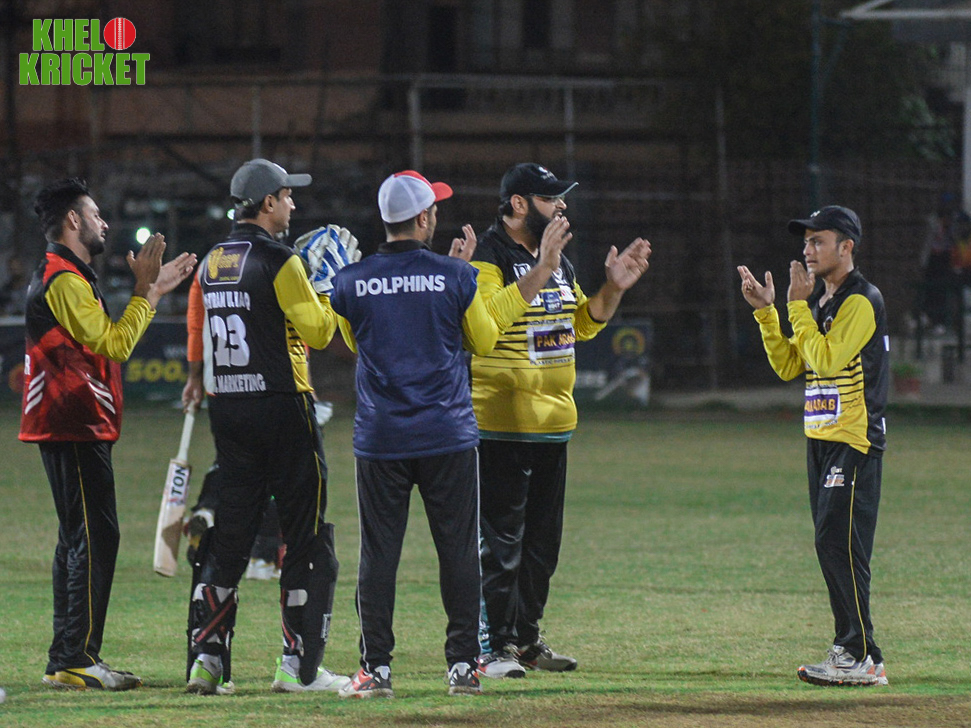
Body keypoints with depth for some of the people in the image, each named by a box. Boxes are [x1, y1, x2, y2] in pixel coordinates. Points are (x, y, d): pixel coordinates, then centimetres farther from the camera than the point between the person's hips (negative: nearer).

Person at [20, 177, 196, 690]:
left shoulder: (68, 277, 20)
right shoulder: (64, 280, -14)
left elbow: (109, 342, 22)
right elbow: (115, 344, -18)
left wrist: (155, 290, 20)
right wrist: (145, 290, -11)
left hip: (76, 429, 11)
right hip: (74, 430, -11)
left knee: (79, 540, 13)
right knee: (95, 538, -12)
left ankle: (66, 661, 15)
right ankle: (78, 661, -15)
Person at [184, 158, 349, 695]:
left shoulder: (210, 264, 11)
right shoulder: (278, 262, -12)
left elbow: (201, 345, 15)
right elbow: (318, 331, -13)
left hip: (226, 410, 7)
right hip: (281, 408, -7)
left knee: (228, 535, 9)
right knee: (305, 535, 0)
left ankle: (206, 656, 2)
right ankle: (300, 665, -3)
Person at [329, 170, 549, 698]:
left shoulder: (353, 282, -1)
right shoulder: (455, 278, -6)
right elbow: (484, 340, 9)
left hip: (379, 439, 1)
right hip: (448, 437, -1)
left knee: (378, 554, 5)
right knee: (458, 551, 7)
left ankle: (376, 669, 3)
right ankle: (463, 666, 7)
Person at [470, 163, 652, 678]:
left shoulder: (557, 260, 15)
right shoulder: (487, 257, -11)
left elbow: (583, 324, 21)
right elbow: (493, 315, -27)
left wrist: (613, 288, 5)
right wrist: (542, 268, -31)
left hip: (553, 422, 9)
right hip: (502, 422, -9)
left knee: (543, 539, 13)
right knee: (500, 540, -7)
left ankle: (526, 639, 22)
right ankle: (495, 646, -3)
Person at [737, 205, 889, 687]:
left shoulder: (861, 301, -11)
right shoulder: (821, 301, 18)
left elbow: (825, 358, -21)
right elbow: (788, 366, 14)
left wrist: (799, 305, -15)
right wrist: (766, 311, 6)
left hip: (854, 440, -10)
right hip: (821, 439, 10)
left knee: (841, 543, -14)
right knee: (830, 547, 9)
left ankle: (862, 658, -14)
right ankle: (850, 649, 13)